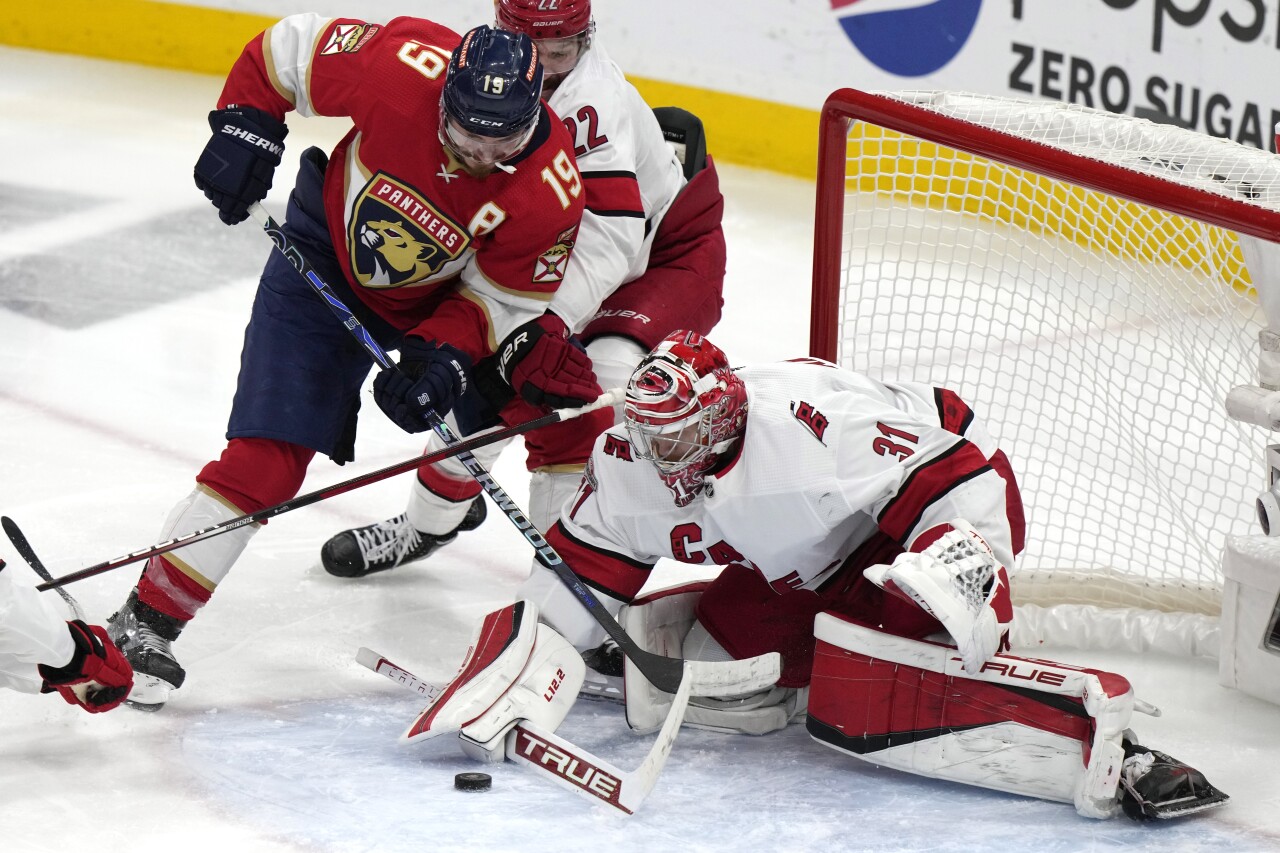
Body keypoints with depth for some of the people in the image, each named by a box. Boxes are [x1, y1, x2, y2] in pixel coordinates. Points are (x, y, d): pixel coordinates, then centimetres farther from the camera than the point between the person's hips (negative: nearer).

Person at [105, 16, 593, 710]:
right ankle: (145, 622, -11)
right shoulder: (400, 67, -33)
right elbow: (287, 47, -15)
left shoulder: (551, 192, -29)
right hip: (327, 257, -3)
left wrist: (443, 354, -31)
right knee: (267, 457, -15)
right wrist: (244, 126, -23)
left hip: (443, 300, 3)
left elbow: (501, 299, -17)